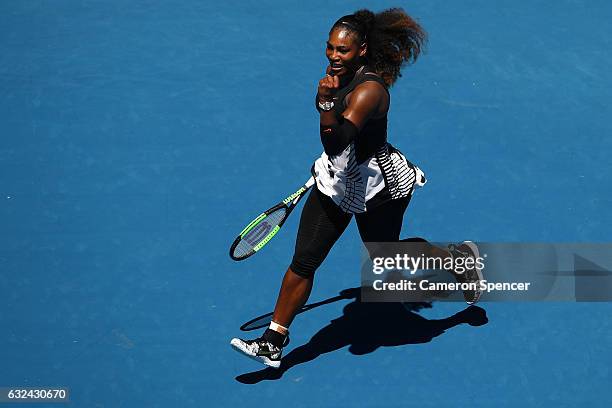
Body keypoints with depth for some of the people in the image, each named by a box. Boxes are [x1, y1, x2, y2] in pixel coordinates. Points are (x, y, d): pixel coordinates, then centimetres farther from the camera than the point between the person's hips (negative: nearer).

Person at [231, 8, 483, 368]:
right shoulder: (342, 72, -3)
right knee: (304, 261, -2)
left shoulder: (370, 90, -30)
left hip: (377, 186, -7)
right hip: (337, 178, 7)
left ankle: (461, 258, 41)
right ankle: (273, 342, 2)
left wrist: (326, 103, -50)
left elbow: (335, 142, -39)